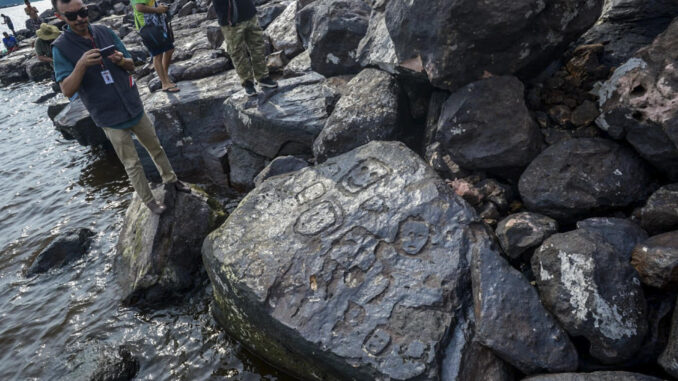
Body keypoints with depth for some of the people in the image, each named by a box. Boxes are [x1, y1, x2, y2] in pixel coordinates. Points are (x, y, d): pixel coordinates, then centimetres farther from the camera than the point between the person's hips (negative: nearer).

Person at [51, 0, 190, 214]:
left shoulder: (105, 33, 0)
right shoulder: (61, 48, -10)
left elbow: (131, 65, 6)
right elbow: (67, 91, -15)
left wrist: (121, 60, -18)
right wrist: (81, 64, -31)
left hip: (135, 108, 4)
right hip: (111, 118, -4)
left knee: (156, 148, 17)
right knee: (132, 164, 5)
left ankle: (170, 179, 38)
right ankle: (149, 201, 20)